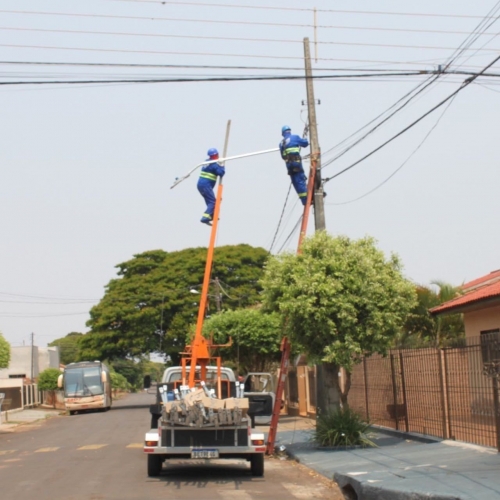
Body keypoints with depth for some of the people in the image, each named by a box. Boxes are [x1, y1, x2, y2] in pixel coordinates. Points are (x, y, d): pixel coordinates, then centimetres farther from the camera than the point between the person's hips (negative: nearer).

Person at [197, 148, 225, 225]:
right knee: (212, 202, -12)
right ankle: (205, 218, -27)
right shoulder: (214, 164, -11)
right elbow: (221, 173, -18)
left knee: (210, 201, 24)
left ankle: (211, 216, 38)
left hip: (200, 184, 9)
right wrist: (222, 166, 2)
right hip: (206, 185, -9)